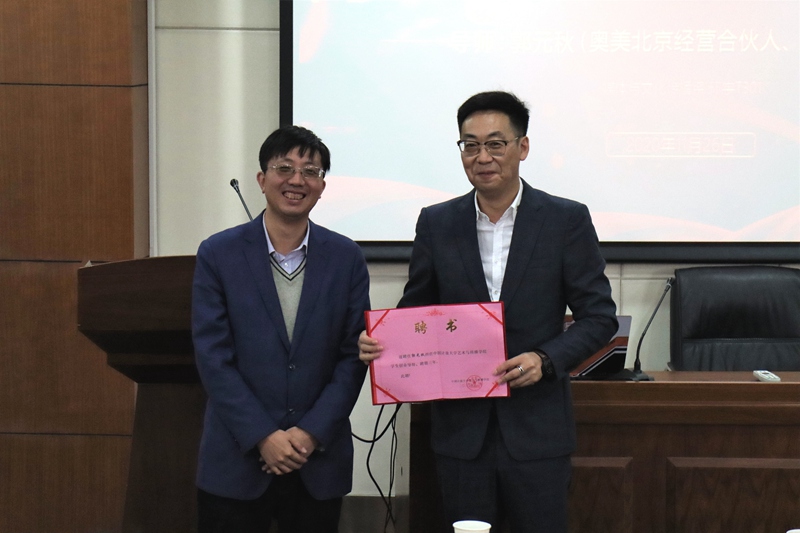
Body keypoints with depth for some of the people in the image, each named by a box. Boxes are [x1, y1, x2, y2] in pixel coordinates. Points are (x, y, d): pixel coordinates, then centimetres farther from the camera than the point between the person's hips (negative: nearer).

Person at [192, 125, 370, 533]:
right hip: (236, 461, -1)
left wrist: (311, 433, -8)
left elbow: (354, 355, 1)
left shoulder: (346, 258, 2)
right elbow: (212, 357, -6)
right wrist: (263, 437, -12)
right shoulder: (218, 254, -2)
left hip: (320, 460, 1)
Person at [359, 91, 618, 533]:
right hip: (460, 428, 2)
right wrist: (378, 341, -10)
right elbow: (416, 311, 11)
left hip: (536, 430, -2)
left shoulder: (567, 220, -2)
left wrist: (545, 359, -17)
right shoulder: (436, 223, 5)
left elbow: (599, 315, -1)